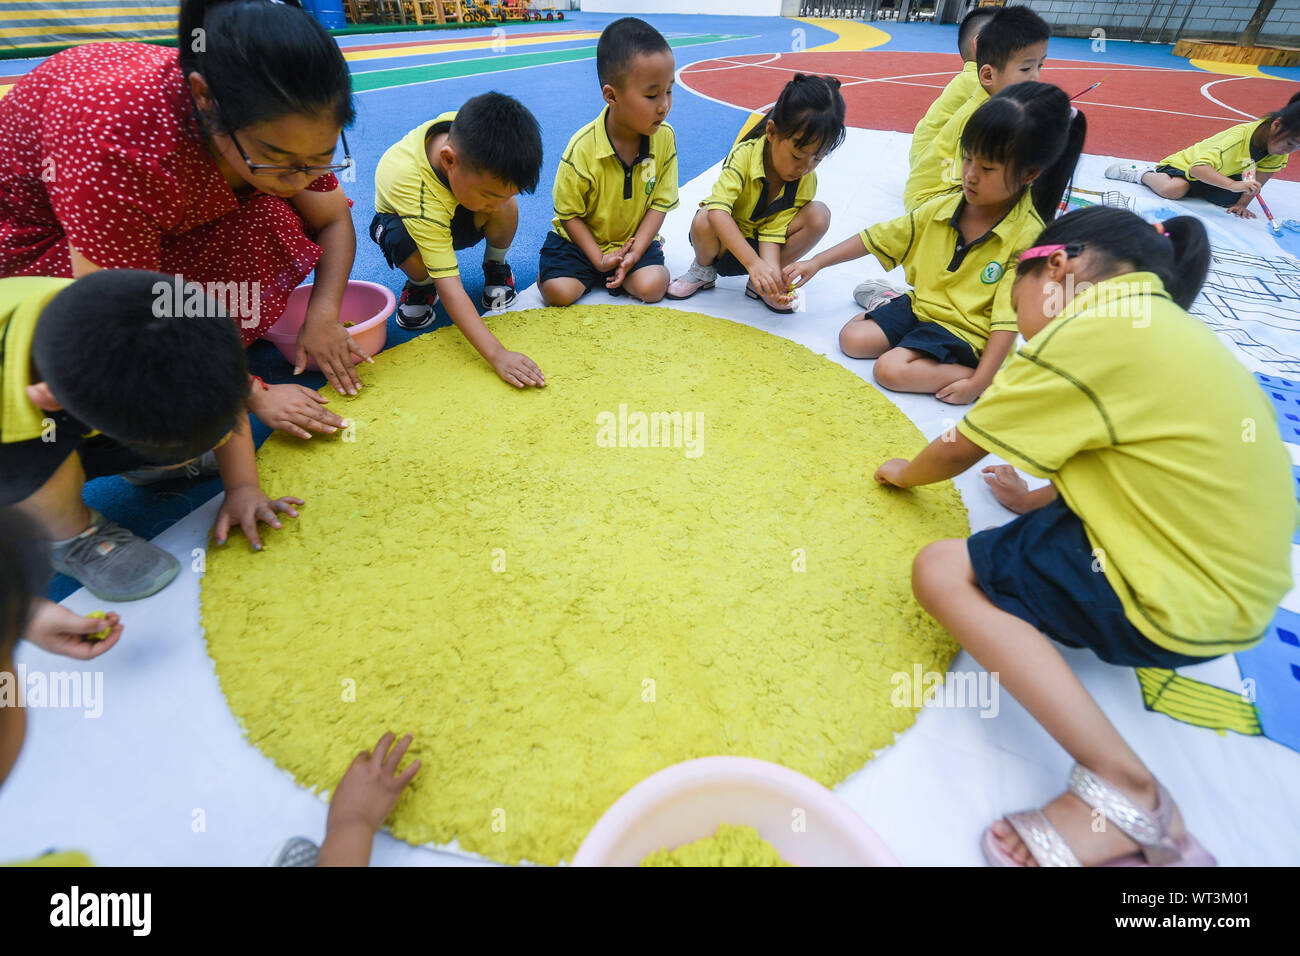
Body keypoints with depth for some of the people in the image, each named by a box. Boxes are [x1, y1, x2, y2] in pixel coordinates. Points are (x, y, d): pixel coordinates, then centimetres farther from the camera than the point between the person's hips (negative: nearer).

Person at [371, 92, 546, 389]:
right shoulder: (416, 193, -45)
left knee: (507, 209, -30)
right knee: (407, 244, -40)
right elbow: (449, 285, -48)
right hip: (403, 218, -3)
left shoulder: (467, 132, -32)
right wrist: (497, 354, -57)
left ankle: (495, 266, 1)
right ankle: (421, 285, -4)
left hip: (457, 211, 4)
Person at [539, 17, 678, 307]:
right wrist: (599, 259, -18)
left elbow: (660, 203, -5)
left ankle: (620, 272, 9)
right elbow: (569, 214, -11)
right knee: (558, 291, -21)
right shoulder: (583, 148, -21)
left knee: (652, 286, -24)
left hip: (635, 239, 2)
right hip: (583, 239, -2)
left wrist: (635, 252, -17)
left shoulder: (664, 137, -10)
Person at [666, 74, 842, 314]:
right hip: (723, 238, -3)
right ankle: (704, 269, -2)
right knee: (703, 220, -38)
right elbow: (718, 209, -41)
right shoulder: (745, 154, -26)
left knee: (819, 215, -21)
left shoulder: (807, 182, -14)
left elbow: (773, 231, -18)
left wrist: (772, 271, -41)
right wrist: (753, 262, -51)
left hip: (760, 243, 3)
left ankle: (759, 284, -8)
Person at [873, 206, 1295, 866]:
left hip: (1178, 605, -10)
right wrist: (1036, 502, 21)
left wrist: (904, 473, 13)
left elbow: (958, 451, -7)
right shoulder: (1165, 326, 11)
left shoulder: (1088, 330, -15)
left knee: (941, 571, -13)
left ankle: (1124, 788, -15)